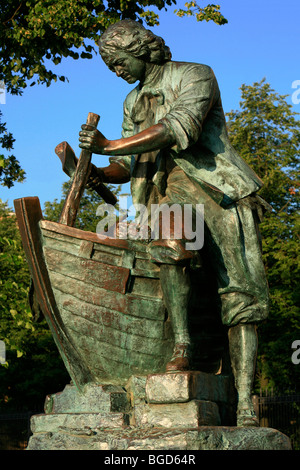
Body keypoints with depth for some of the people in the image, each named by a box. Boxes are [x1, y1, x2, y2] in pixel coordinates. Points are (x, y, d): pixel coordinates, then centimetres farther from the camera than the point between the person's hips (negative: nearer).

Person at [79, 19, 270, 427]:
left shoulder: (194, 76, 2)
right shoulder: (134, 102, 24)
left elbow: (180, 126, -17)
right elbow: (131, 164, 23)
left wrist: (108, 146, -18)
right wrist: (99, 174, 0)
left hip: (217, 183, -3)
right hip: (170, 187, 3)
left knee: (242, 293, -14)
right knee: (169, 239, -36)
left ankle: (244, 405, -17)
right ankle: (181, 346, -33)